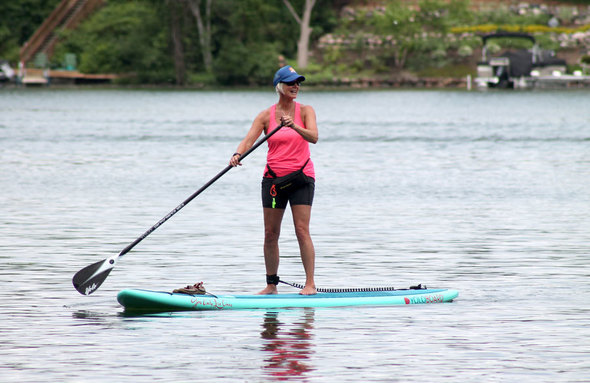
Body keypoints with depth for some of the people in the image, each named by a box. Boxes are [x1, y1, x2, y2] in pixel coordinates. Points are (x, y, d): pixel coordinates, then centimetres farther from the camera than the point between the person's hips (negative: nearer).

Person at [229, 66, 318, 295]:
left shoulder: (305, 111, 0)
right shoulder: (266, 116, 3)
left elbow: (313, 137, -16)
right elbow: (248, 140, -7)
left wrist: (294, 126, -33)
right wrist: (238, 154, -28)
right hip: (273, 178, 2)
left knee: (302, 231, -10)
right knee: (270, 233, 3)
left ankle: (310, 283, -9)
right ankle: (271, 285, 12)